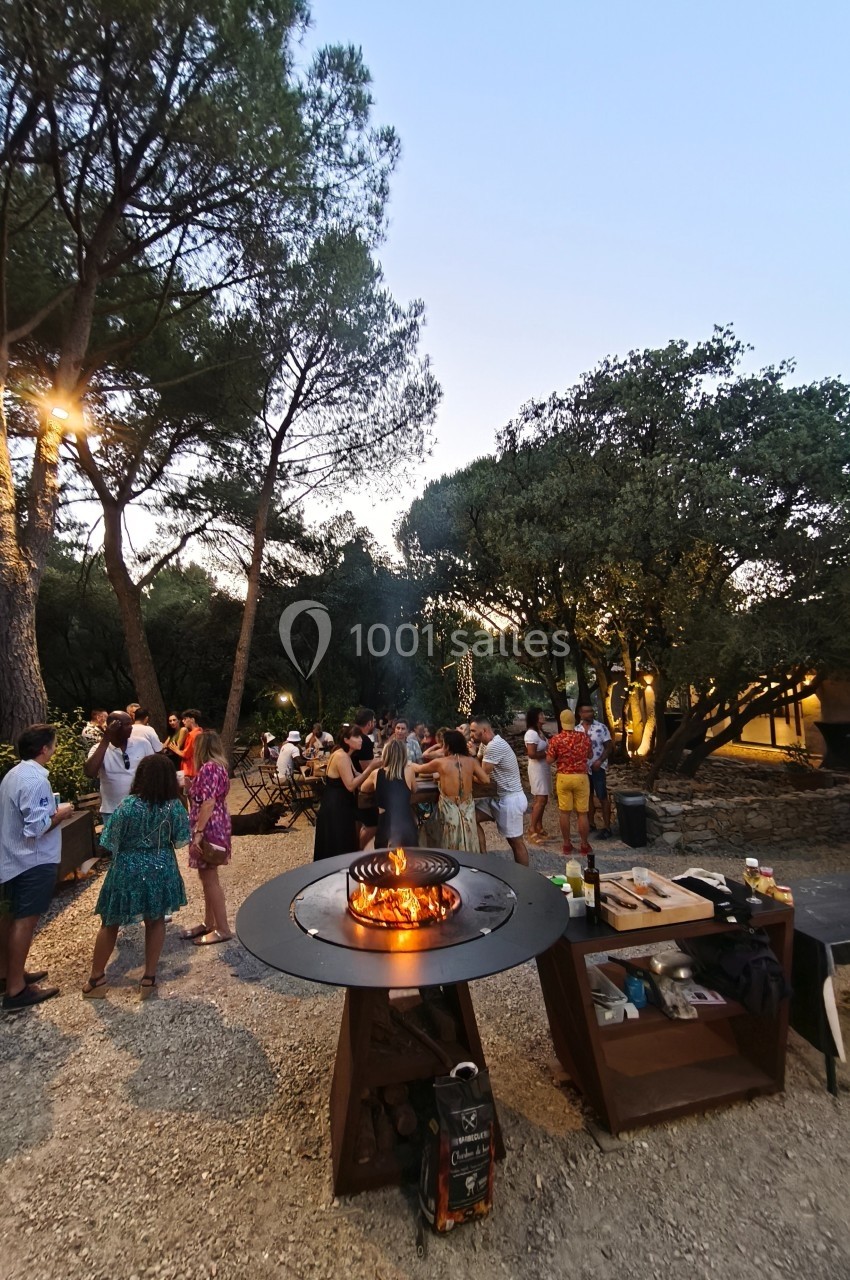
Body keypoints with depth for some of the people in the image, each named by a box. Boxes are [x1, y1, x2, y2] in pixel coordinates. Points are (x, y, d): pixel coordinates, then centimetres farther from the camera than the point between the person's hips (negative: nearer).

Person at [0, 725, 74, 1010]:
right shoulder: (36, 781, -25)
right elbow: (36, 827, -27)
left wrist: (50, 811, 11)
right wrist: (60, 814, -12)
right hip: (34, 861, -10)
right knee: (25, 921, -1)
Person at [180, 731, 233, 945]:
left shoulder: (208, 768, -19)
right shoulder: (217, 766, 12)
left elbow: (208, 803, -26)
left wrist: (198, 832, -25)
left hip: (209, 828, -10)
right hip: (213, 827, 10)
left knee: (210, 879, -1)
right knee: (207, 877, 18)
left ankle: (222, 929, 9)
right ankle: (209, 923, 29)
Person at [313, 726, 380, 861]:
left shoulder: (344, 755, 10)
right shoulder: (341, 756, -21)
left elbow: (355, 778, 10)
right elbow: (351, 785, -24)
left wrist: (372, 767, -2)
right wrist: (371, 768, -23)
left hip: (339, 805, 10)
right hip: (335, 807, -10)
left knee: (343, 847, 19)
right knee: (338, 849, 2)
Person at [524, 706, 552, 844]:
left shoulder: (539, 732, 12)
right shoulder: (531, 733, -19)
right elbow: (532, 754, -25)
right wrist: (547, 753, -16)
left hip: (544, 768, 9)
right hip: (537, 769, -9)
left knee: (542, 799, 13)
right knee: (541, 800, -8)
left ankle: (539, 827, 22)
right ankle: (532, 830, 1)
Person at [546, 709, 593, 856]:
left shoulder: (556, 739, -10)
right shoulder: (584, 737, -4)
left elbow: (549, 760, -7)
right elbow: (590, 756, 10)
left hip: (563, 778, -1)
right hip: (581, 778, 1)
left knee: (564, 812, 9)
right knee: (582, 813, 8)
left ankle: (566, 844, 16)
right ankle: (584, 845, 16)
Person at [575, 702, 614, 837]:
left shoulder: (601, 727, -8)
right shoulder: (576, 729, 3)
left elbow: (609, 747, -7)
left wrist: (600, 760, -19)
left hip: (598, 767, -4)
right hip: (583, 767, 4)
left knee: (603, 797, 0)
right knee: (587, 796, 14)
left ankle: (606, 827, 8)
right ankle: (590, 823, 26)